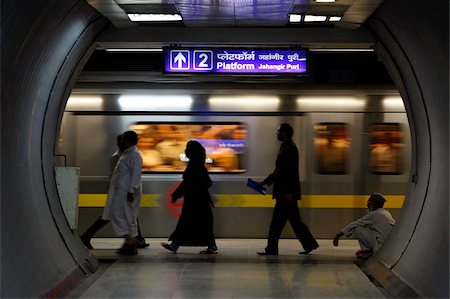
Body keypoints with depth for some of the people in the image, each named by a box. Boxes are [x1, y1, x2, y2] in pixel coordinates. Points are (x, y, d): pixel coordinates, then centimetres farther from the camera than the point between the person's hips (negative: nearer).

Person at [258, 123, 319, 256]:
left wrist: (288, 192, -22)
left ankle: (272, 249, -1)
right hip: (284, 192, 10)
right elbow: (279, 171, 22)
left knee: (277, 222, -5)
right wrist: (264, 182, 21)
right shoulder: (285, 147, 17)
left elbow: (291, 172, -19)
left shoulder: (290, 148, -13)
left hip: (286, 193, -10)